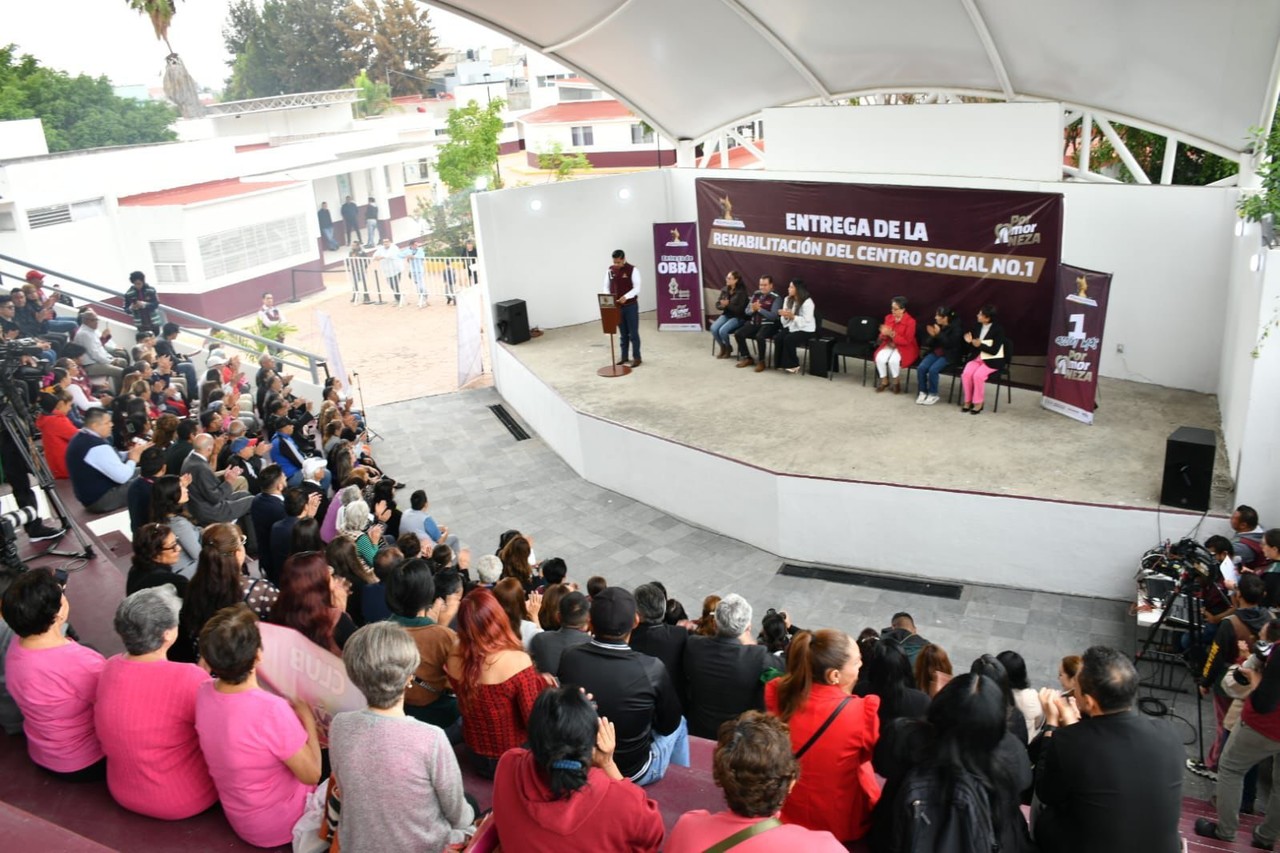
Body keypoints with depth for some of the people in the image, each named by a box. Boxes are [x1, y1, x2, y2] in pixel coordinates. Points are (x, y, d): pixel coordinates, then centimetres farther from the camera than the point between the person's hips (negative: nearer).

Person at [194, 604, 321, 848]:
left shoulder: (203, 694, -15)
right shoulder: (272, 710, -37)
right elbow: (312, 775, -23)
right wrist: (308, 719, -11)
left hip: (238, 816, 6)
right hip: (277, 825, -6)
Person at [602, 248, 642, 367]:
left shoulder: (632, 270, -10)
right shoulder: (610, 270, 3)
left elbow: (637, 288, -14)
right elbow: (606, 286, 9)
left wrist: (626, 297, -29)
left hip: (631, 306, -4)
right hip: (617, 306, 4)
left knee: (633, 333, 1)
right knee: (623, 333, 12)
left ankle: (637, 357, 10)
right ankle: (624, 356, 22)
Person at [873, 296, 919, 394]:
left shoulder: (910, 321, -15)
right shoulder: (888, 317, 1)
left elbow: (907, 341, -17)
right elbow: (883, 337, 7)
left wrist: (892, 335, -28)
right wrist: (884, 334, -19)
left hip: (905, 347, -5)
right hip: (889, 344, 5)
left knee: (893, 360, -33)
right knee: (880, 358, -26)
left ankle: (897, 382, -5)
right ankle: (884, 381, -3)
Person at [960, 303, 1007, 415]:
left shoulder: (998, 329, -12)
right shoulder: (977, 327, 5)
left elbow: (994, 350, -16)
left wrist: (980, 345, -28)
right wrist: (969, 342, -12)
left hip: (992, 360, -5)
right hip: (977, 357, 5)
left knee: (978, 375, -31)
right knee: (966, 374, -23)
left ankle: (978, 403, -15)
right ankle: (968, 401, -8)